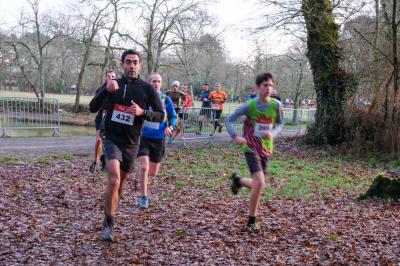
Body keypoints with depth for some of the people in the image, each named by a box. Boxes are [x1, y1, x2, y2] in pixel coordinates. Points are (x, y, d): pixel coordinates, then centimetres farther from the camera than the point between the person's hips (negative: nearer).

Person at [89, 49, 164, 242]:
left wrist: (142, 112, -19)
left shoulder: (146, 89, -2)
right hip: (111, 139, -2)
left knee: (120, 183, 15)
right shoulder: (112, 84, 2)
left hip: (131, 143, 2)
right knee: (114, 179, -23)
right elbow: (92, 108, -2)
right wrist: (106, 91, -19)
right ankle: (108, 224, -10)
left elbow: (160, 115, 0)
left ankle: (110, 220, 37)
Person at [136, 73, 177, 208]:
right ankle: (144, 197, -3)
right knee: (144, 167, -19)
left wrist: (170, 127, -9)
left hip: (158, 139, 2)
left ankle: (144, 174, 49)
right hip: (143, 138, -2)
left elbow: (173, 116, 9)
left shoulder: (166, 99, -1)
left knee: (153, 173, 11)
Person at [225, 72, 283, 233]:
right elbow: (228, 120, -7)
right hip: (251, 148, -4)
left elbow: (279, 124, 10)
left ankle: (237, 180, 46)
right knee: (260, 183, -18)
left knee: (256, 184, 11)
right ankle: (252, 221, -1)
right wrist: (235, 136, -25)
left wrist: (272, 133, -12)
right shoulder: (250, 105, -13)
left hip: (266, 149, 5)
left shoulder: (276, 105, -5)